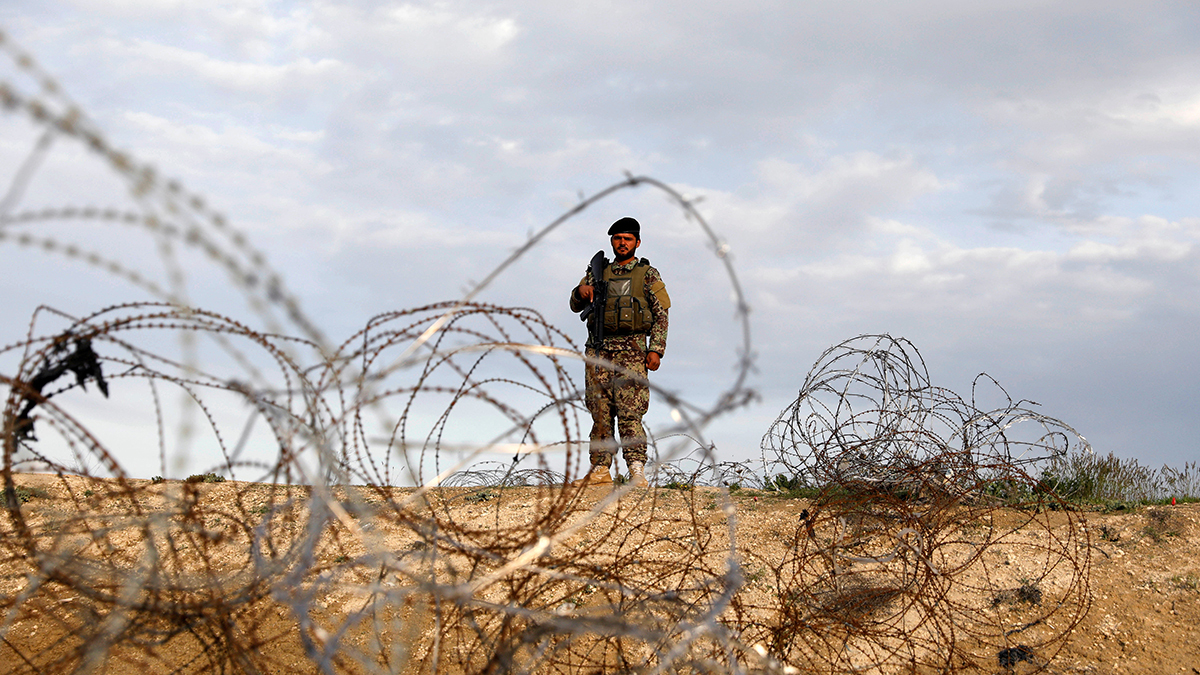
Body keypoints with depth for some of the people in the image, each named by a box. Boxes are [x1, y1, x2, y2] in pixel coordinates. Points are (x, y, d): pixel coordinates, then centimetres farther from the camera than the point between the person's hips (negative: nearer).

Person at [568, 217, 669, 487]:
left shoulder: (648, 275, 8)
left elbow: (661, 315, 4)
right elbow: (576, 305, 13)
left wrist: (656, 350, -8)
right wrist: (581, 291, -11)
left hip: (631, 350, -4)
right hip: (598, 350, 4)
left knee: (629, 414, -13)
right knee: (600, 413, 3)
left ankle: (637, 472, -16)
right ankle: (600, 470, 7)